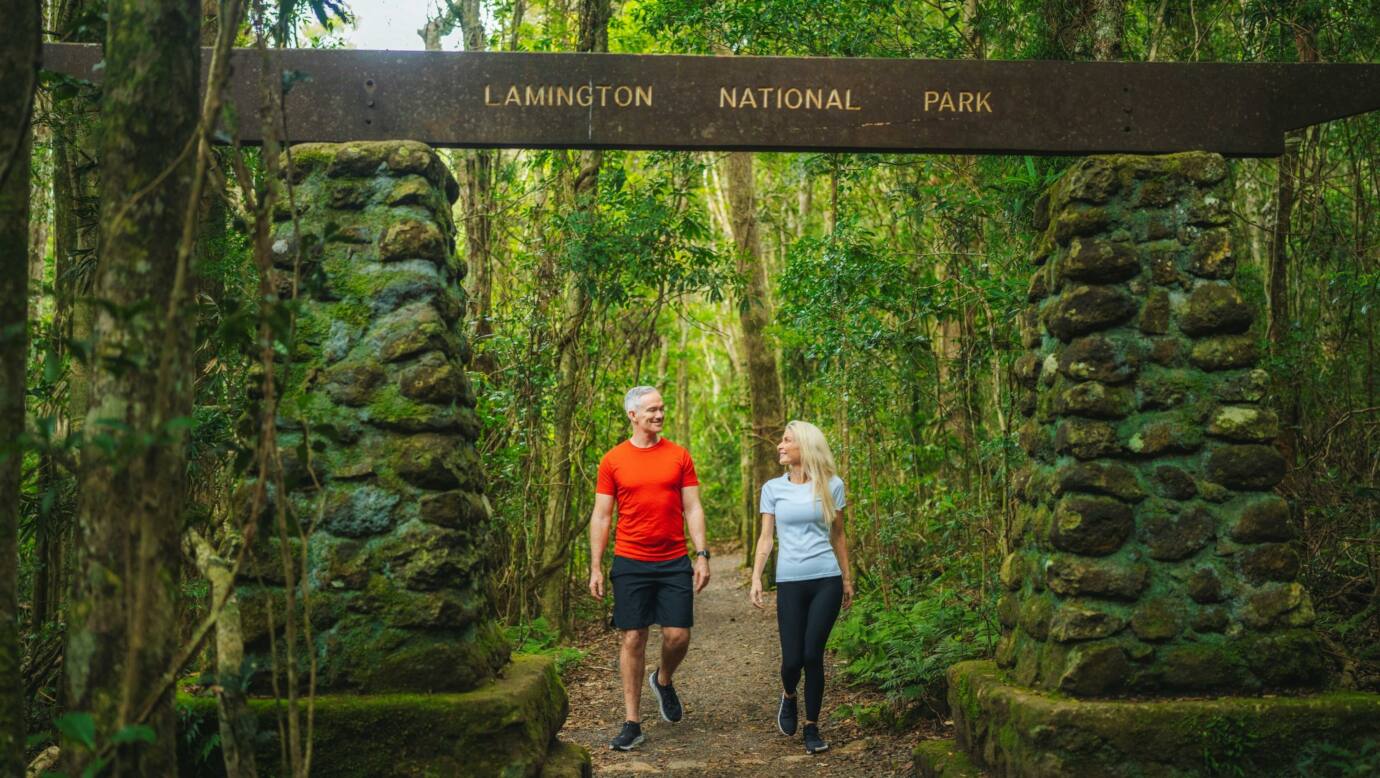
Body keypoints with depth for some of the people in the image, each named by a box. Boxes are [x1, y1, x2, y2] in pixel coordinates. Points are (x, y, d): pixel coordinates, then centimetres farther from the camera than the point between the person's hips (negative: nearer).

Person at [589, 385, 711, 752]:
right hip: (630, 563, -1)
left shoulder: (679, 456, 4)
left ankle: (663, 681, 32)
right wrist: (595, 567, -1)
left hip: (674, 563, 1)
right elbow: (600, 516, 3)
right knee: (634, 638, 1)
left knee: (678, 635, -2)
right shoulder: (612, 460, 1)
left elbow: (692, 509, 5)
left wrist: (702, 555, -4)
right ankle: (632, 723, 10)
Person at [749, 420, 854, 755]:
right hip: (790, 583, 1)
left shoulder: (831, 485, 4)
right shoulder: (773, 488, 5)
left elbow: (838, 535, 12)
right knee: (792, 659, -2)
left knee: (813, 655, -6)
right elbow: (766, 537, 5)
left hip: (826, 580, -1)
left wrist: (847, 578, 15)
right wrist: (756, 578, -5)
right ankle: (788, 697, 33)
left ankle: (812, 727, 12)